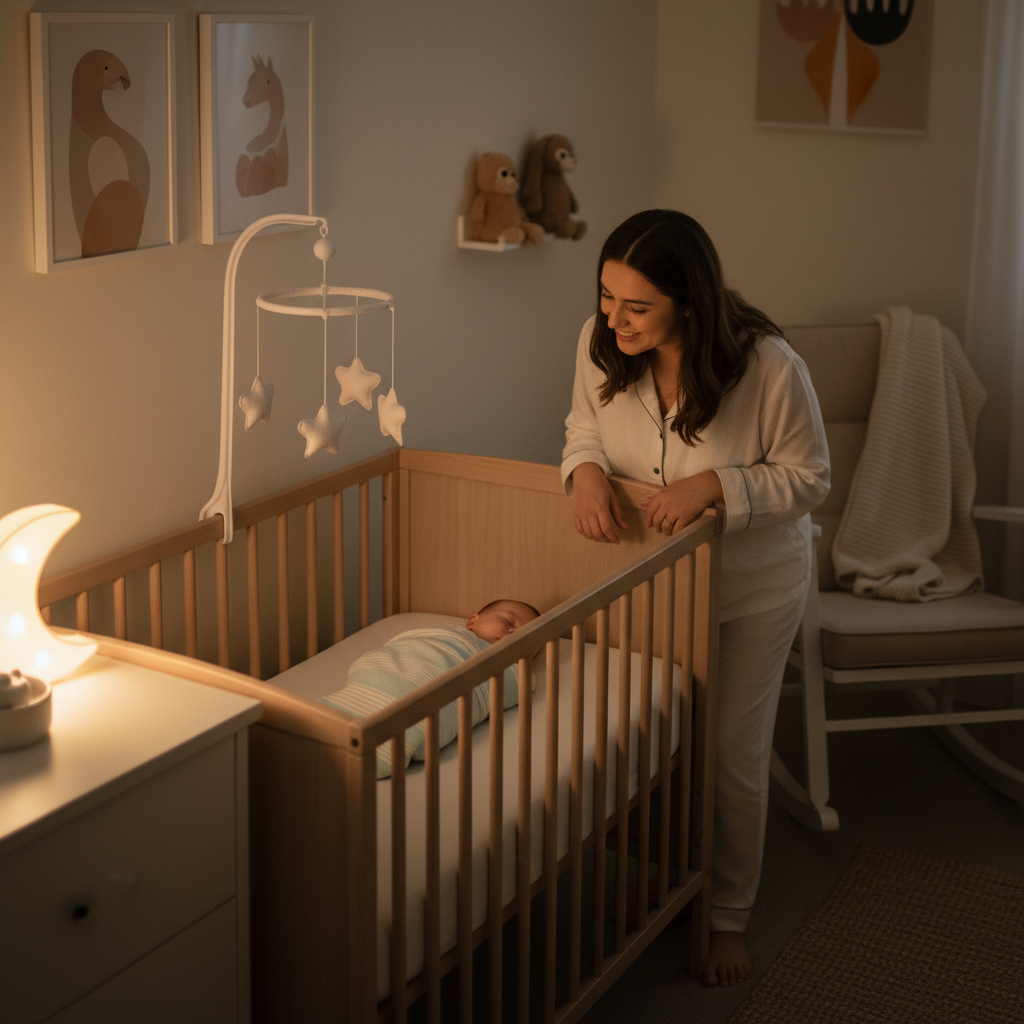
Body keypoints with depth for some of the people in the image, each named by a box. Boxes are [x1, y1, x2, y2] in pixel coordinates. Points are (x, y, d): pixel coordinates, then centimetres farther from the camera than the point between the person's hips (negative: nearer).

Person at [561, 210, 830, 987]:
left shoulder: (770, 368, -32)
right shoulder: (601, 342, -20)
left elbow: (809, 478, -19)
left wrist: (713, 484, -34)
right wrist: (585, 468, -22)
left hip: (752, 588, -3)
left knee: (734, 759, 10)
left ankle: (729, 916, 33)